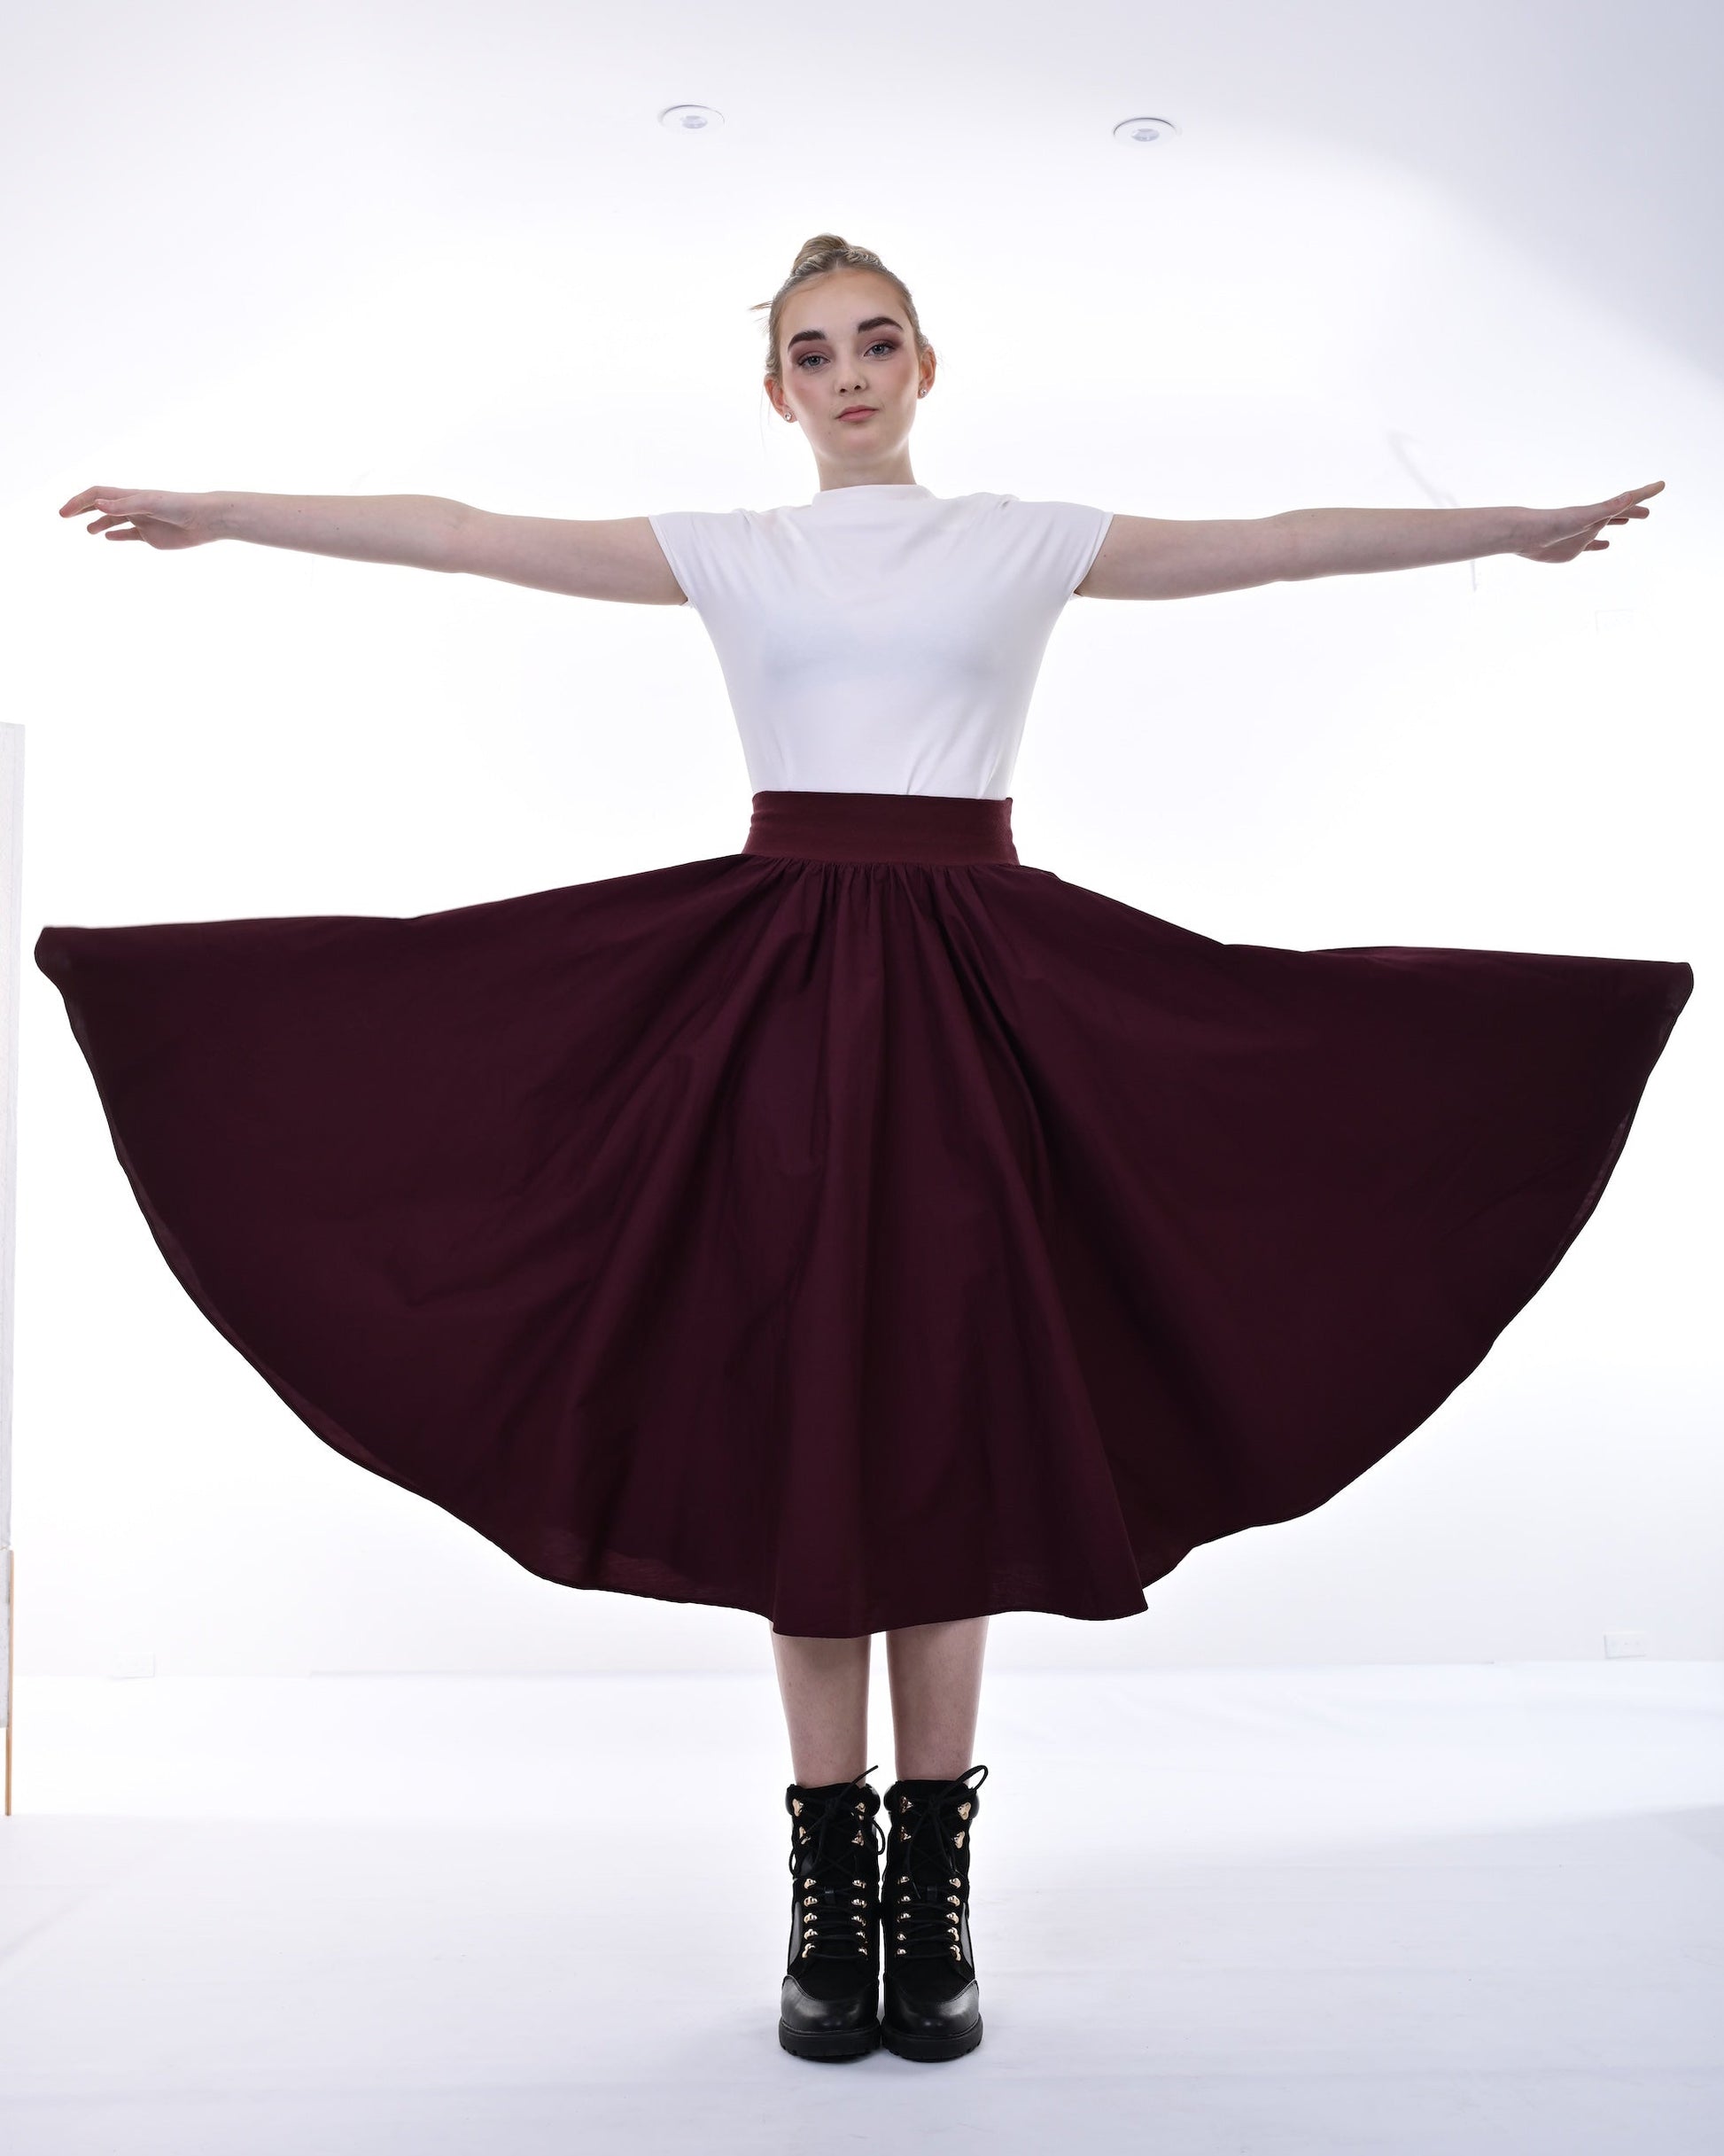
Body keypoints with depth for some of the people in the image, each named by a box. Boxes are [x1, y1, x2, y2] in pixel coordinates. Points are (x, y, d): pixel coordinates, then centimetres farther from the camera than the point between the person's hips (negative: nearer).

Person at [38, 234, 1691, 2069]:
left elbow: (1280, 544, 5)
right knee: (794, 1400, 0)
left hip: (973, 980, 0)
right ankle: (829, 1884, 11)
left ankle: (935, 1879, 10)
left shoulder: (1026, 540, 10)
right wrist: (211, 512, 4)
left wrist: (1522, 525, 0)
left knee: (954, 1401, -1)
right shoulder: (730, 551, 12)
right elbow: (460, 538, 7)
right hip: (779, 973, 1)